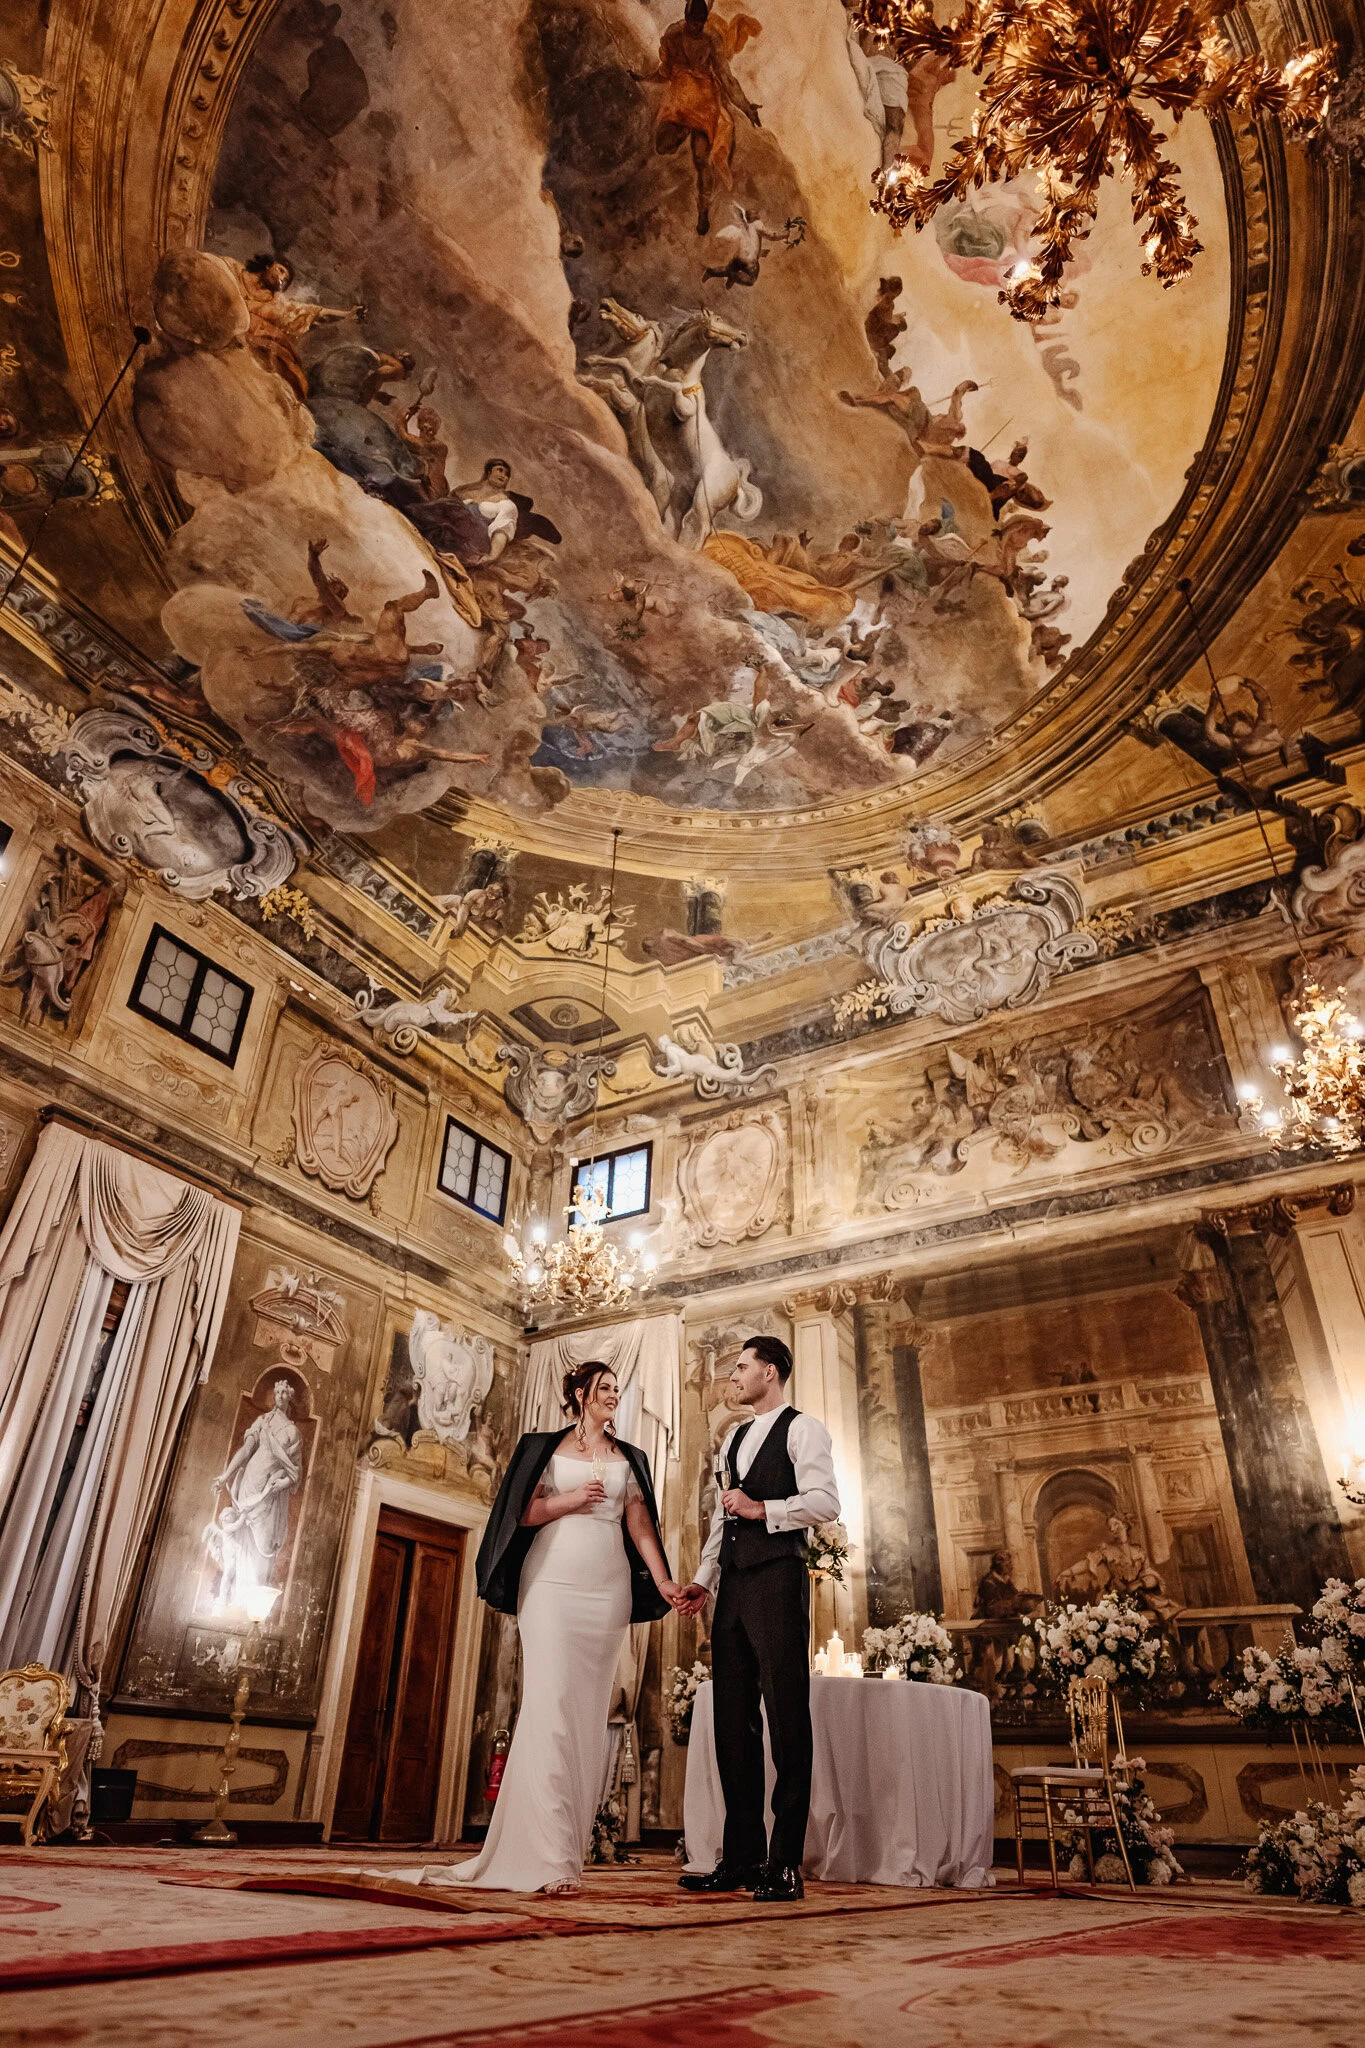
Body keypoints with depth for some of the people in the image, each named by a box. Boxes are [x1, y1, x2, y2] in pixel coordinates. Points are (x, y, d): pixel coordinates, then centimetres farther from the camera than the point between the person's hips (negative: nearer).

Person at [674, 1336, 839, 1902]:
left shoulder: (802, 1429, -2)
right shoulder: (733, 1439, 22)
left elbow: (826, 1502, -13)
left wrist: (762, 1509, -15)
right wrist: (703, 1579, 15)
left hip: (777, 1579, -8)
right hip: (733, 1587, 8)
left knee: (785, 1718, -4)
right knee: (732, 1721, 8)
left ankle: (785, 1865, 2)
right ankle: (741, 1859, 16)